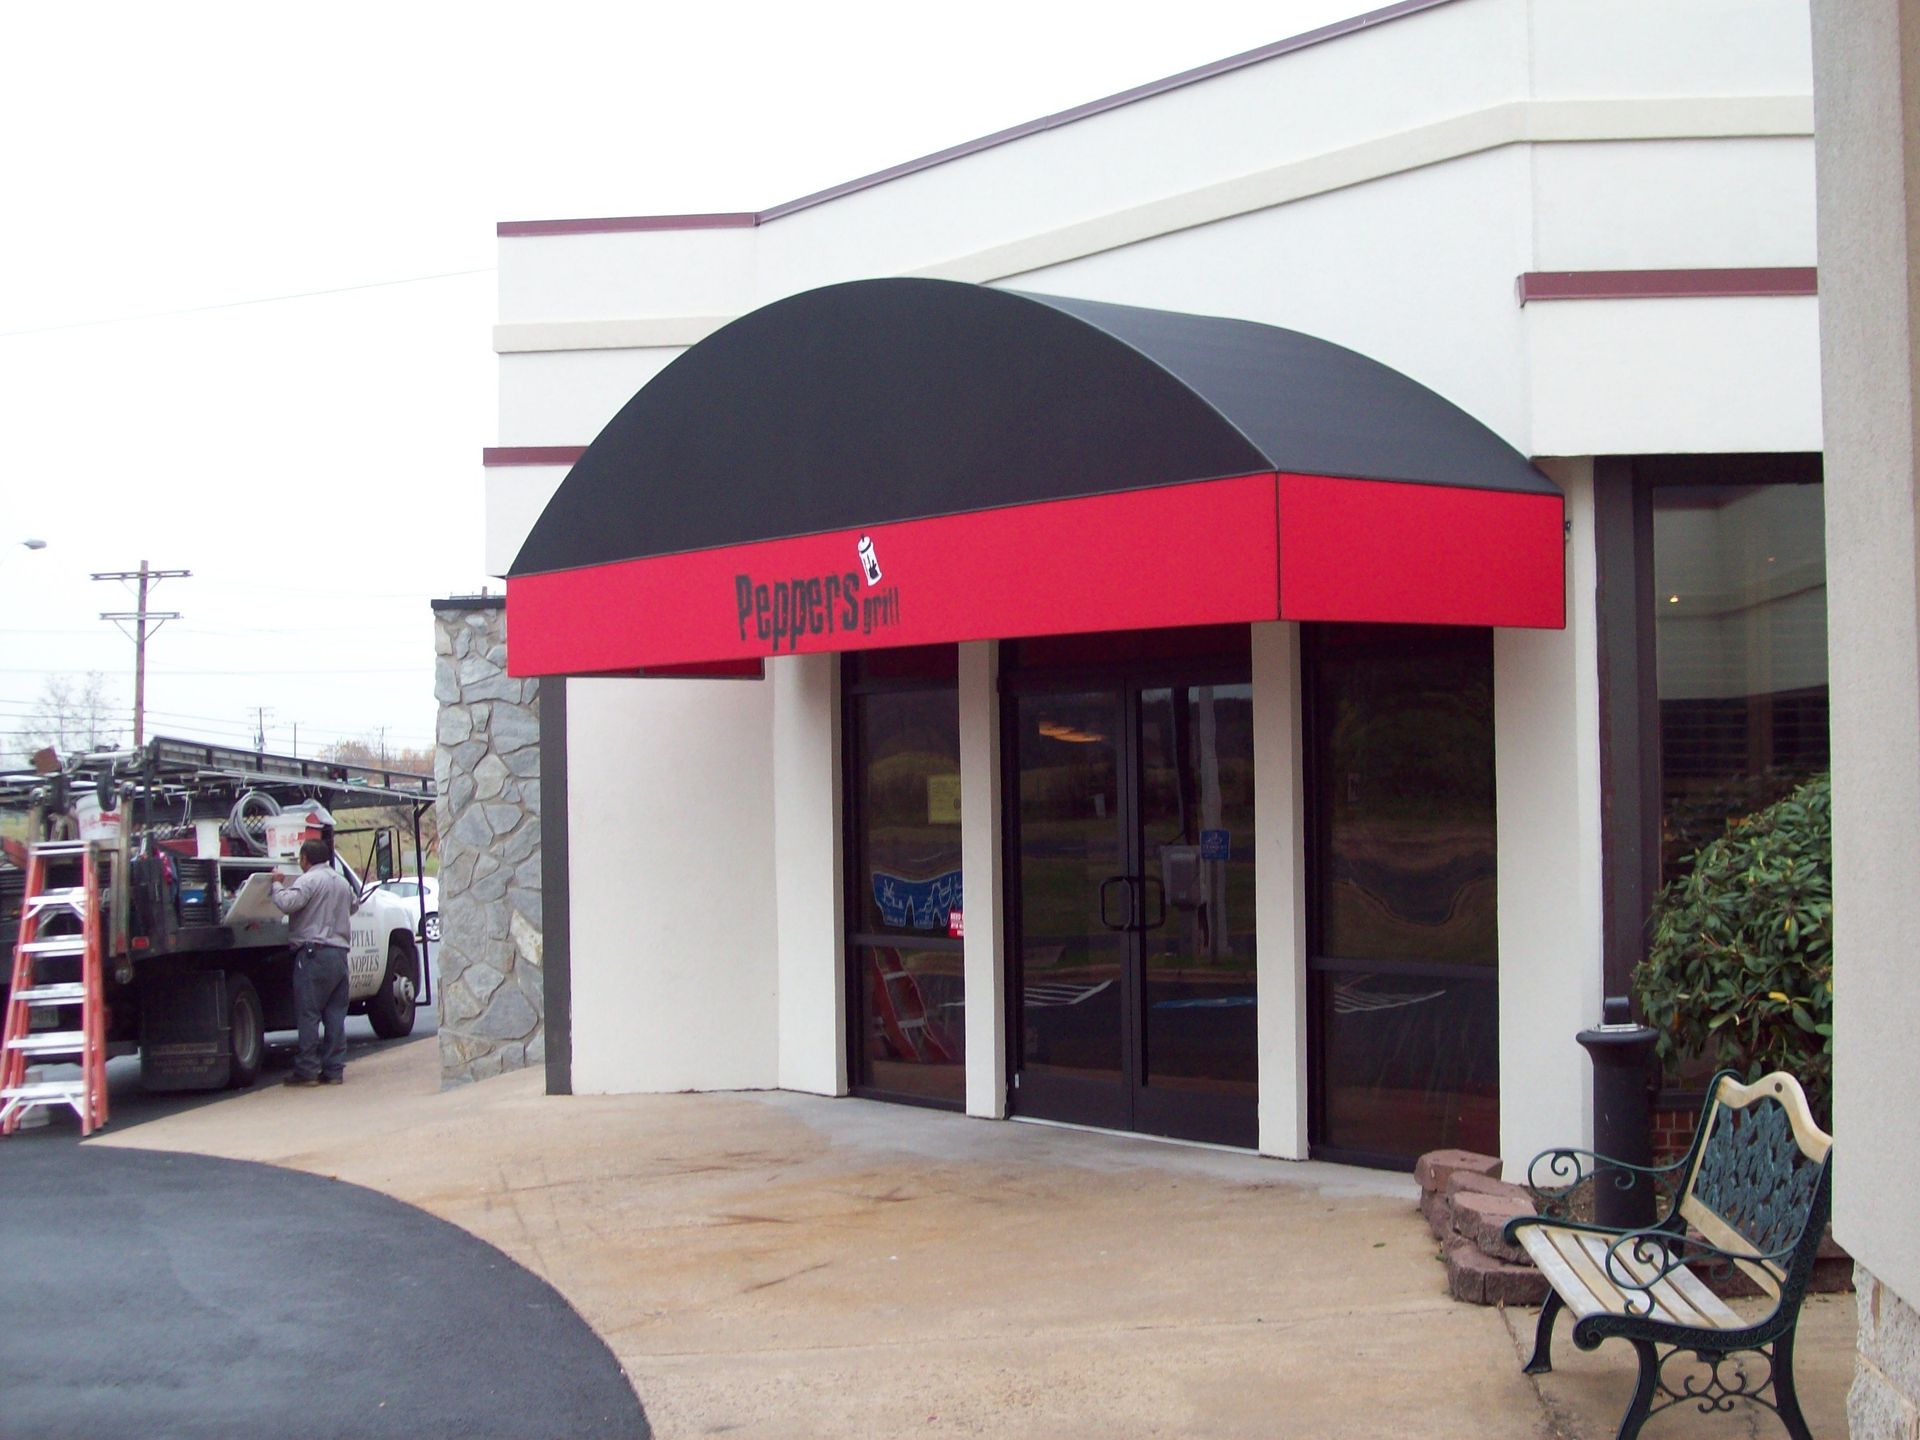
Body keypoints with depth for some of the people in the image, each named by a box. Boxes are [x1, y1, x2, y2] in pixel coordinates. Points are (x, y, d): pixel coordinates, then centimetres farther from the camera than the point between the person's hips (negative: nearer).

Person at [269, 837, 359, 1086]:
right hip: (340, 952, 7)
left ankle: (307, 1070, -4)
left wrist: (277, 885, -4)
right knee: (336, 1014, 8)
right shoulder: (341, 881, 18)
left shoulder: (309, 880, -8)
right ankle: (334, 1070, 7)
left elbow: (288, 903, -21)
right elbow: (354, 905, 33)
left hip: (314, 951, -7)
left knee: (308, 1014, -4)